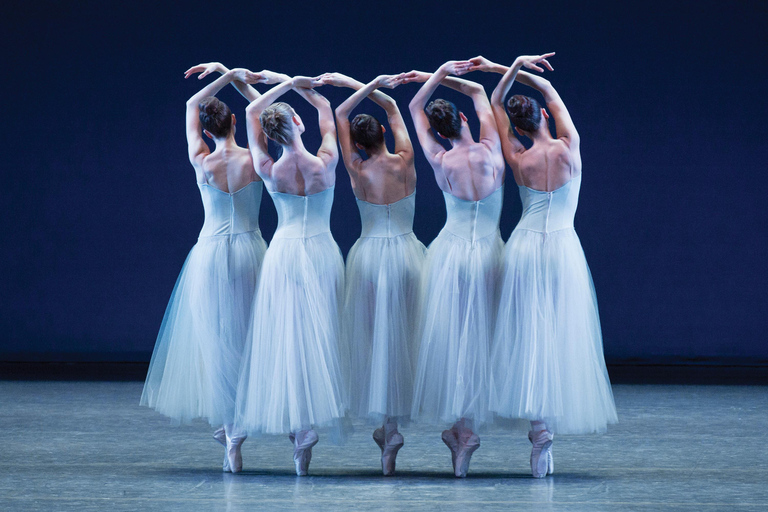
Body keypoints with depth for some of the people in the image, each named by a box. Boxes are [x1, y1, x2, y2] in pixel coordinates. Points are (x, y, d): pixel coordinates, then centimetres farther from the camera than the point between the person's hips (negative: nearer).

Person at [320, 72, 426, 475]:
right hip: (407, 254, 1)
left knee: (371, 338, 5)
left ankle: (386, 427, 2)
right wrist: (351, 82, 8)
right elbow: (392, 106, 8)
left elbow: (341, 115, 2)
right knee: (400, 340, 4)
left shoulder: (358, 172, -6)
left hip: (369, 256, -1)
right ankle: (390, 424, 1)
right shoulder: (405, 161, -5)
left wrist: (369, 85, -3)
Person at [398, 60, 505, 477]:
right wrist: (438, 77, 14)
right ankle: (462, 426, 7)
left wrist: (438, 75, 5)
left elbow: (415, 108, 8)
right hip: (490, 252, 1)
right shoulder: (491, 150, -4)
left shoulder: (441, 162, -6)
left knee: (452, 338, 6)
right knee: (478, 339, 7)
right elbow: (478, 92, 13)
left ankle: (463, 427, 3)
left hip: (452, 251, -1)